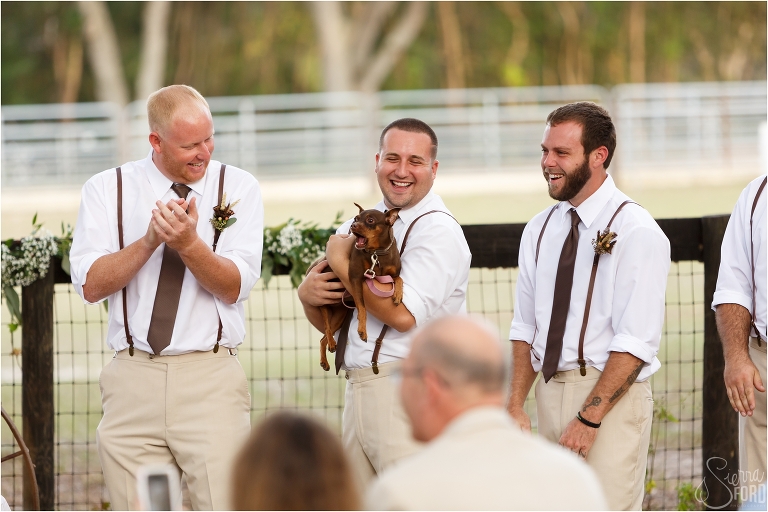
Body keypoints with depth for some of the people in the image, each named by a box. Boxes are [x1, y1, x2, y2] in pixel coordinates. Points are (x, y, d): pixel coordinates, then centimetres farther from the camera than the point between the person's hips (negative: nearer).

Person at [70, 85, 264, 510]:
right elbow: (90, 285, -3)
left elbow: (234, 287, -3)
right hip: (132, 377, 1)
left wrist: (189, 244, -21)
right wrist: (149, 240, -16)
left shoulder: (237, 187, 5)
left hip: (210, 379, -1)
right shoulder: (106, 190, 6)